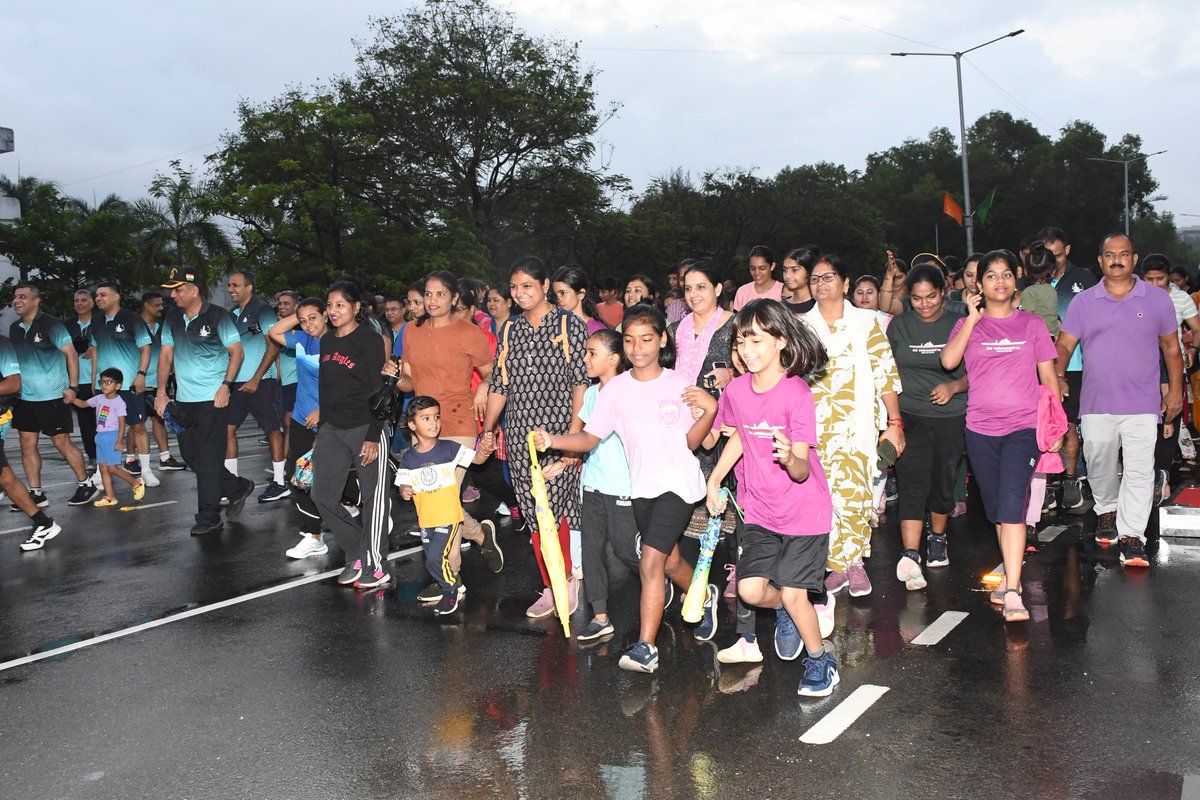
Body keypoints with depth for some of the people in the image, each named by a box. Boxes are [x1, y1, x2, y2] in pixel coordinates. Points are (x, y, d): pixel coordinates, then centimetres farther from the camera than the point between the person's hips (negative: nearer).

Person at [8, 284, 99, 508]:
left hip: (52, 396, -7)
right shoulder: (15, 329, 9)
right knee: (27, 445, 6)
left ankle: (86, 485, 11)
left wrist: (73, 386, -16)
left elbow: (71, 354, -11)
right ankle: (35, 493, 14)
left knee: (62, 443, -2)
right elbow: (13, 359, 20)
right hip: (25, 397, 7)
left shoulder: (50, 325, -9)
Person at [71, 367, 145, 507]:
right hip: (100, 437, 8)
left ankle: (137, 483, 9)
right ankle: (109, 497, 11)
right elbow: (83, 404, 20)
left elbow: (121, 424, -14)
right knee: (103, 467, 6)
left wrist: (119, 442, -18)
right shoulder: (99, 398, 9)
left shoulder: (118, 402, -12)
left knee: (112, 468, -8)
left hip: (112, 436, -8)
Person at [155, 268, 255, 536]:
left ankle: (209, 518, 5)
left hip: (212, 398, -7)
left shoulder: (217, 316, -8)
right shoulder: (172, 318, 9)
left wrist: (226, 385, -16)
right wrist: (161, 392, 4)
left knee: (207, 458, -4)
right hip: (183, 398, 7)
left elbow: (236, 351, -7)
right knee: (189, 454, 10)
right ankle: (237, 488, 27)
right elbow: (166, 355, 11)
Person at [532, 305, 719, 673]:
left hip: (678, 484, -4)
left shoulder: (680, 384, -6)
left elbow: (691, 442, -4)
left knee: (651, 562, -16)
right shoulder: (616, 389, -1)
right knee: (670, 561, 20)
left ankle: (645, 647, -10)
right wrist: (553, 441, -20)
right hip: (641, 487, 4)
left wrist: (709, 411, -19)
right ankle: (705, 598, 50)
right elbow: (589, 438, -4)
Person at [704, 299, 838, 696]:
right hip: (760, 510, 5)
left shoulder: (796, 394, -20)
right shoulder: (736, 390, -5)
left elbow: (803, 471, -24)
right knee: (751, 589, -7)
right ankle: (787, 611, 28)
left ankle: (820, 659, 22)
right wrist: (714, 478, 15)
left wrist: (789, 458, -45)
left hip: (803, 511, -4)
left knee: (793, 593, -6)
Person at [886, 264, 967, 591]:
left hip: (951, 417, 1)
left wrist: (954, 386, -15)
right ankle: (910, 557, -20)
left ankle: (937, 538, 37)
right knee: (913, 484, -12)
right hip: (909, 416, -1)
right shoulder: (898, 326, 5)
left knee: (943, 481, 12)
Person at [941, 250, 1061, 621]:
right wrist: (973, 318, -9)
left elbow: (1048, 376, 10)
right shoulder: (968, 325, 7)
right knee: (996, 509, 11)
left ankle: (1012, 593, -19)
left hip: (1023, 427, -2)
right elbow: (949, 360, -12)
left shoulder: (1032, 324, 8)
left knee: (1011, 503, -17)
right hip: (981, 428, 2)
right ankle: (1011, 576, 28)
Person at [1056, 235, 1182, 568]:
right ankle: (1107, 511, 38)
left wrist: (1175, 390, 6)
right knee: (1099, 466, 12)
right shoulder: (1083, 301, 6)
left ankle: (1131, 536, -6)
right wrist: (1058, 375, -15)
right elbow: (1064, 344, 3)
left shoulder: (1157, 300, 7)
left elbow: (1171, 347, 12)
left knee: (1139, 471, -9)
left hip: (1142, 404, -1)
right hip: (1095, 404, 1)